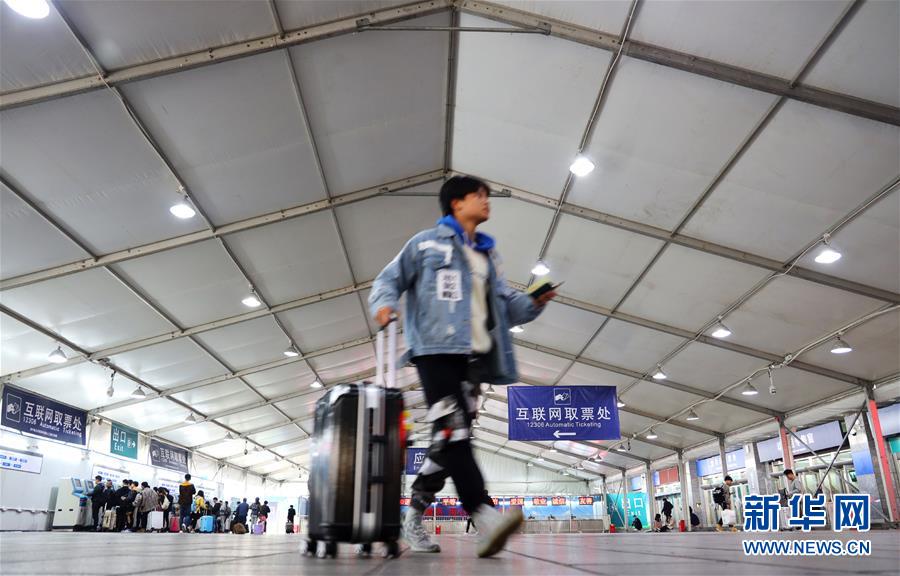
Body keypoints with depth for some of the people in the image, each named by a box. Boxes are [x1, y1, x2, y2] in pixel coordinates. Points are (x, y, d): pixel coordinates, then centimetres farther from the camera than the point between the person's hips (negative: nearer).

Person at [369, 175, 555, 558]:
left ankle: (414, 518, 15)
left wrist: (535, 303, 2)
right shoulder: (427, 243, 10)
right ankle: (486, 520, -32)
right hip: (436, 348, -6)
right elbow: (389, 279, 7)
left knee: (451, 440, 3)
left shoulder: (488, 256, 27)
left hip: (474, 355, 7)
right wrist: (384, 304, -15)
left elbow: (506, 304, 22)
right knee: (451, 431, -21)